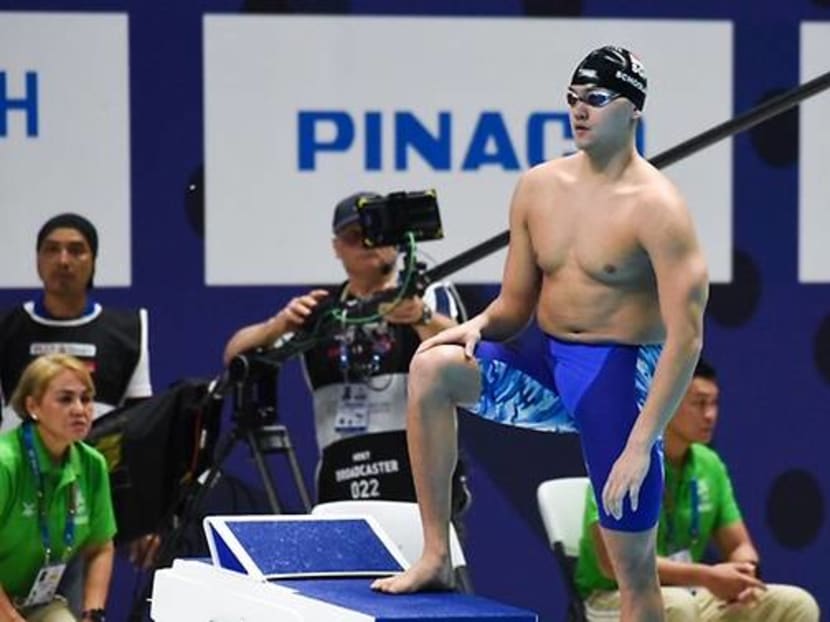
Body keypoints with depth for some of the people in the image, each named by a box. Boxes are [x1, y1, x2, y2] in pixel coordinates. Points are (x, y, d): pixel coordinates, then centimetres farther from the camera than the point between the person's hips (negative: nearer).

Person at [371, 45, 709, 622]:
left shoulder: (655, 206, -14)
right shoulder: (539, 187, 5)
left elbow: (686, 337, -19)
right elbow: (515, 307, 11)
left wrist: (640, 445, -25)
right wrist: (480, 326, -14)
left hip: (622, 377, -5)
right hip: (549, 371, 5)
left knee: (635, 567, -2)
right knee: (432, 368, -18)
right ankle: (436, 558, -14)